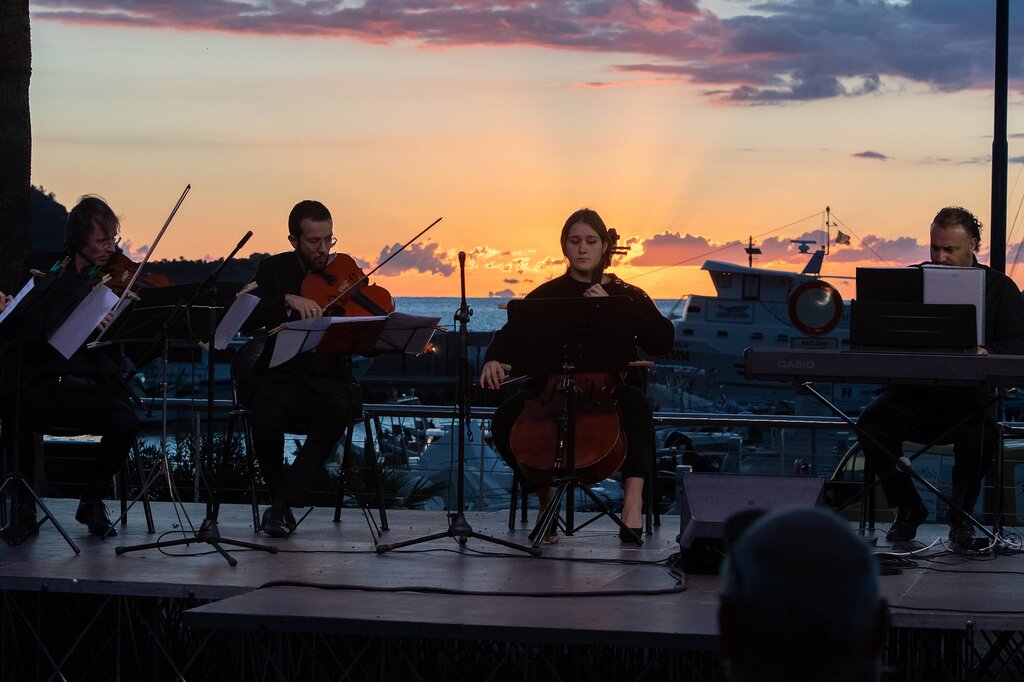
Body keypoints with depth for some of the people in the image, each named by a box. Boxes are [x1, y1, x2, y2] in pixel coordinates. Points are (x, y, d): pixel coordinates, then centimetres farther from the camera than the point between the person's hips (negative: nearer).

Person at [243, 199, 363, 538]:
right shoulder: (274, 269, 6)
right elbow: (249, 316, -11)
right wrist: (289, 300, -27)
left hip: (330, 381, 1)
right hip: (280, 379, 0)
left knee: (337, 411, -35)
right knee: (266, 419, -34)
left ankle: (282, 504, -27)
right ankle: (281, 501, -7)